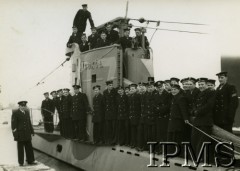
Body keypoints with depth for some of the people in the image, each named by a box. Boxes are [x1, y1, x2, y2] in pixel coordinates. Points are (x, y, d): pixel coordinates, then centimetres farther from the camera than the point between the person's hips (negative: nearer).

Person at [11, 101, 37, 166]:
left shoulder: (27, 112, 11)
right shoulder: (15, 113, -7)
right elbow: (13, 124, -9)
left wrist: (32, 131, 13)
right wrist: (15, 134, -14)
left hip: (27, 134, 5)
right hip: (20, 134, -5)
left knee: (29, 147, 8)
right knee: (20, 148, 3)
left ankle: (30, 160, 17)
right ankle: (21, 162, 12)